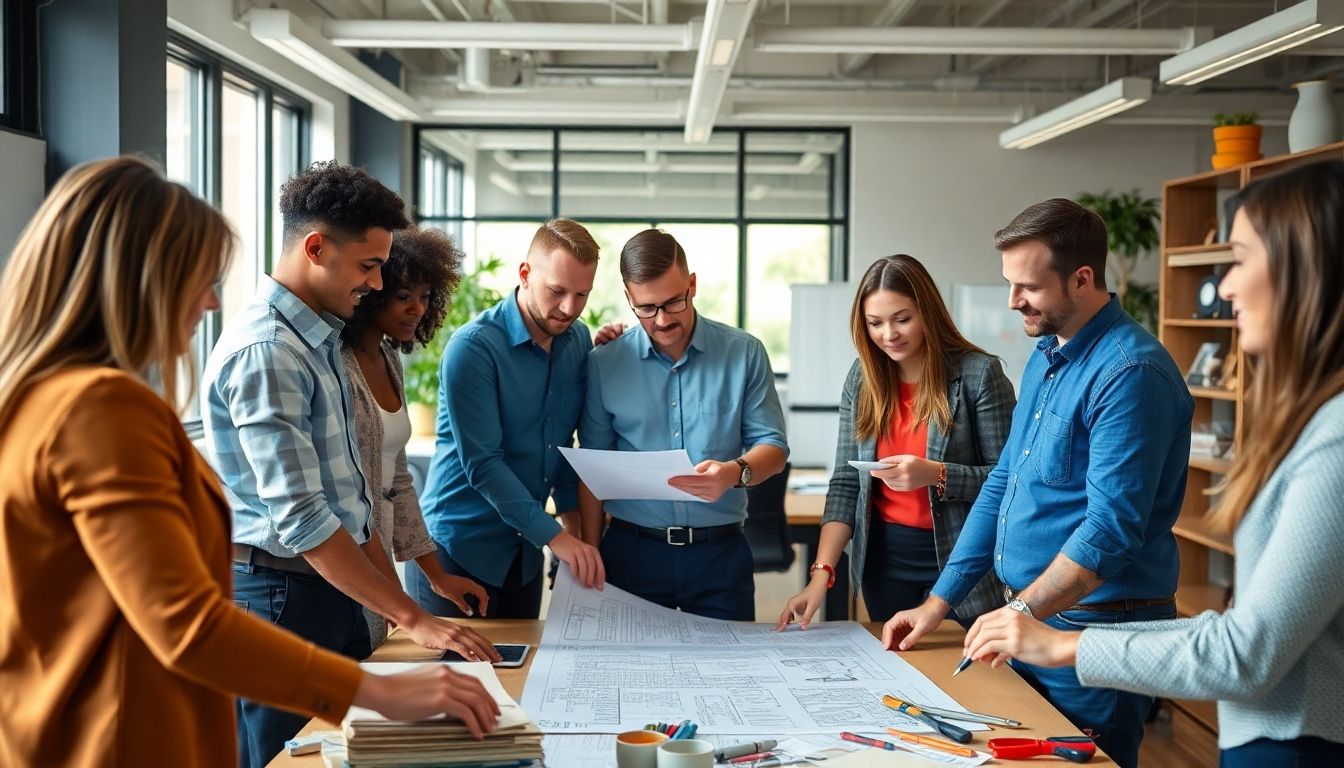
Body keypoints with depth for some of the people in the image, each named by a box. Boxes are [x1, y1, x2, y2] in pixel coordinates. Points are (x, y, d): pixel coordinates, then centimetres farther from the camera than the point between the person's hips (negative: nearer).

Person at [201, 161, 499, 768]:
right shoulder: (263, 351, -19)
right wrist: (410, 618, -23)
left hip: (332, 590, 9)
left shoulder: (319, 338, 11)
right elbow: (298, 518, -24)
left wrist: (392, 589, 11)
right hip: (279, 594, -9)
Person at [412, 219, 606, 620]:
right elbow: (482, 463, -22)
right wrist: (554, 536, -25)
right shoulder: (473, 346, -18)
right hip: (458, 547, -6)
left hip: (525, 549, 6)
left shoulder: (578, 342, 2)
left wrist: (574, 519, 2)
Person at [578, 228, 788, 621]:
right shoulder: (604, 363, 1)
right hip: (632, 551, 0)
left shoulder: (744, 353, 0)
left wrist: (735, 472, -22)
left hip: (721, 554, 0)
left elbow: (773, 447, 1)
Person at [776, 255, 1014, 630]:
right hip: (883, 557, 4)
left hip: (957, 558, -4)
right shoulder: (862, 378, 3)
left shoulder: (979, 374, -10)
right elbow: (846, 483, 3)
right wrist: (822, 572, -7)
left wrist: (936, 475, -24)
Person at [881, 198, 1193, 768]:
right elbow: (1002, 484, 14)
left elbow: (1111, 527, -25)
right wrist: (940, 601, 11)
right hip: (1027, 615, 9)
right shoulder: (1044, 357, 10)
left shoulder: (1130, 372, -19)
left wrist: (1024, 611, -27)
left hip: (1092, 629, -9)